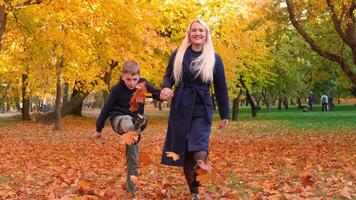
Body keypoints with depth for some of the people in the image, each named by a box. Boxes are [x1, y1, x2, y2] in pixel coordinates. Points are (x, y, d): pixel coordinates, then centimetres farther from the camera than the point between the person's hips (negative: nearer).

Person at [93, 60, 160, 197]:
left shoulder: (143, 84, -6)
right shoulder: (117, 89, -13)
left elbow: (156, 94, 5)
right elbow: (106, 108, -6)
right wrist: (98, 129, 0)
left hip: (134, 121, 4)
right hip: (119, 119, -3)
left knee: (133, 161, 2)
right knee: (127, 121, -43)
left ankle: (131, 191, 11)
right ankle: (135, 128, -78)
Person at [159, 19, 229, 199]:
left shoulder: (214, 59, 2)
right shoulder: (178, 54, 4)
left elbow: (221, 89, 7)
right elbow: (168, 77, 10)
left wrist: (225, 115, 8)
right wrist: (165, 87, -14)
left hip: (202, 109, -1)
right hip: (180, 108, 2)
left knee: (199, 149, -19)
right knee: (183, 151, 5)